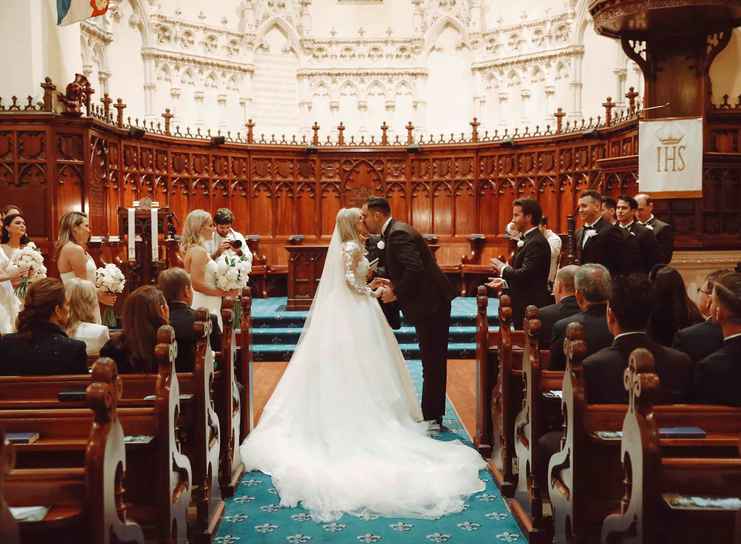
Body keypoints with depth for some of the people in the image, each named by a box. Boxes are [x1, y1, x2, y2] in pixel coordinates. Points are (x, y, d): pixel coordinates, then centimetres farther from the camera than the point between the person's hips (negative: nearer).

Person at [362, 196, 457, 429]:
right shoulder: (394, 232, 15)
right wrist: (393, 283, 8)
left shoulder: (398, 234, -17)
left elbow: (415, 269, -27)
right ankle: (432, 414, 25)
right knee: (433, 360, 16)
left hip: (431, 304, -11)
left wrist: (396, 292, -16)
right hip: (432, 304, 11)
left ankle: (432, 417, 5)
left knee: (433, 361, -3)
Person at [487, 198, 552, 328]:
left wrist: (503, 269, -9)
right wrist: (504, 282, 7)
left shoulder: (537, 242, -18)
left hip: (531, 307, -10)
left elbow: (524, 275, -25)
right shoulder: (528, 239, 14)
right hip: (523, 306, 10)